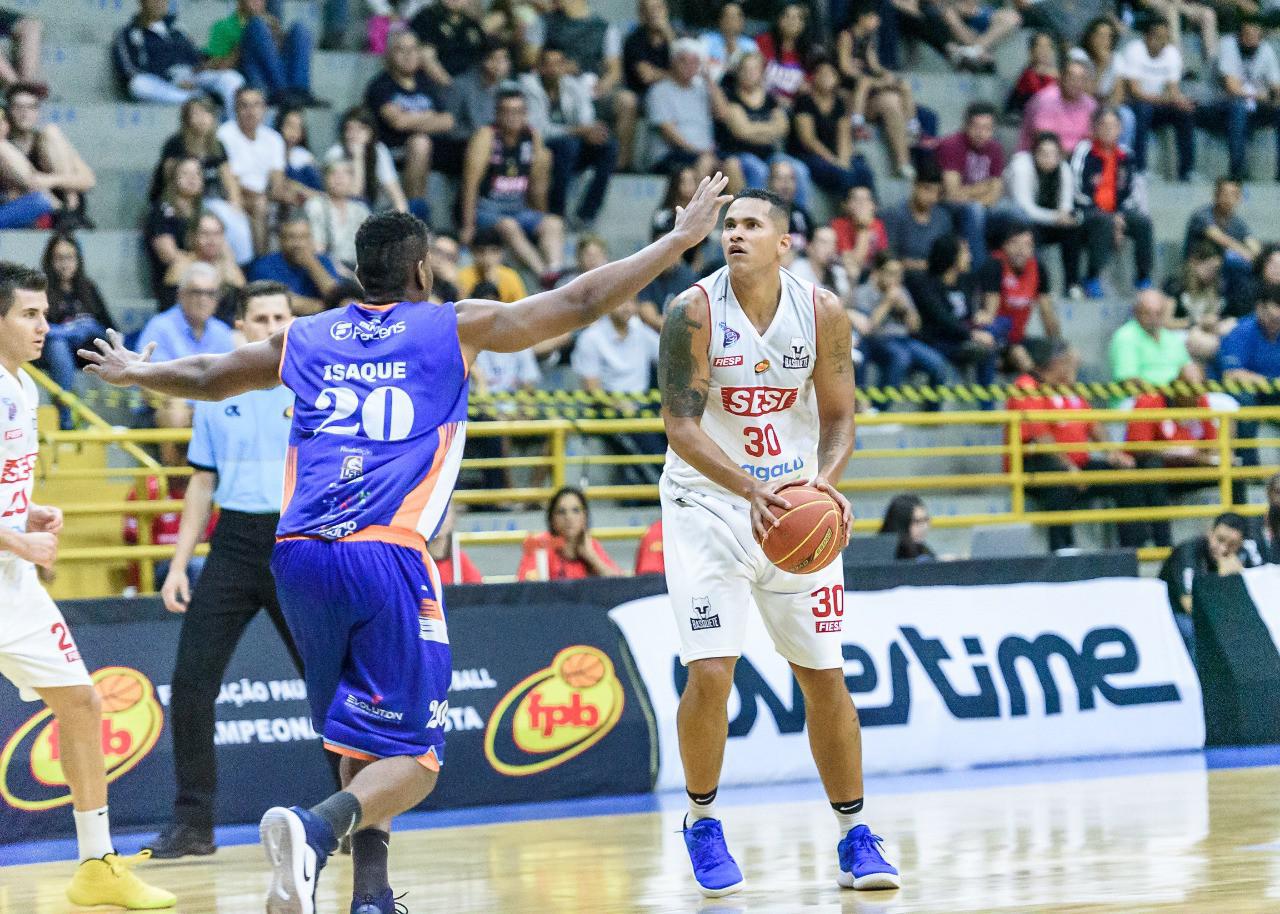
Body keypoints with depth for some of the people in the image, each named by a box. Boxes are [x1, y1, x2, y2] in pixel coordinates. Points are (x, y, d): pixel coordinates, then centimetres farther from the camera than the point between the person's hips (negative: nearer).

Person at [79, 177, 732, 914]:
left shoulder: (306, 339, 20)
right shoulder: (454, 327, 9)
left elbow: (207, 377, 34)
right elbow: (579, 304, 9)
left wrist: (135, 374, 55)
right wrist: (681, 239, 17)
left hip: (300, 556, 5)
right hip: (387, 558, -5)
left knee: (365, 736, 22)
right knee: (413, 757, -3)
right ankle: (317, 828, -31)